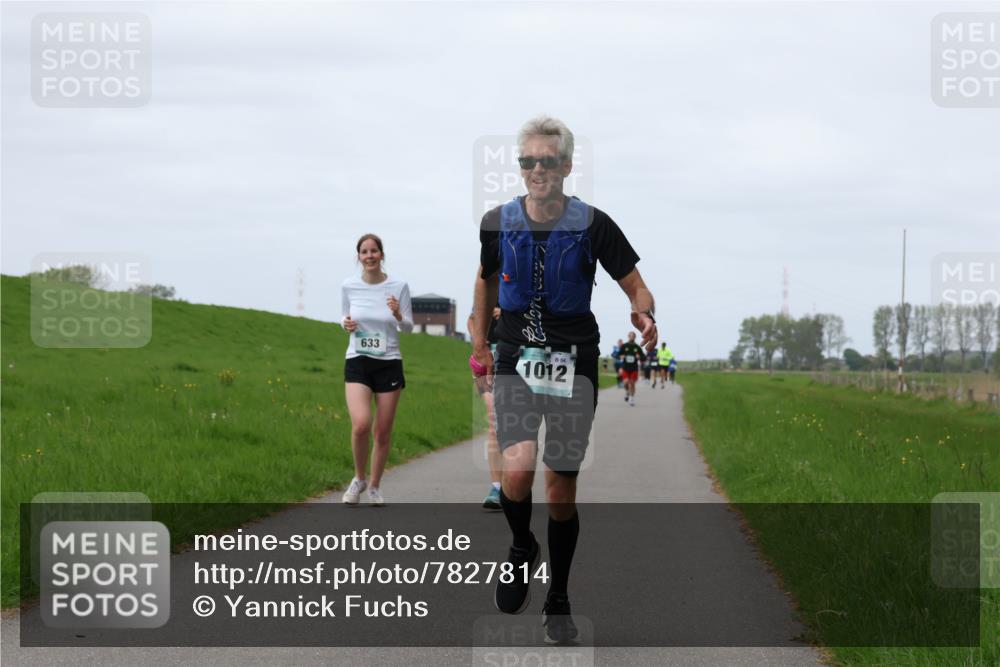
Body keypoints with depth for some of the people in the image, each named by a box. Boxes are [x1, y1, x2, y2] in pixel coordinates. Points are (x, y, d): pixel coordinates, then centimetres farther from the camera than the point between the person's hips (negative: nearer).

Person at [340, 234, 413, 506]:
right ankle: (359, 479, 5)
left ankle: (375, 486, 24)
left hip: (389, 363, 0)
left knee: (383, 432, 4)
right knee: (361, 425, -19)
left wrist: (398, 315, -18)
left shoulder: (398, 287, -3)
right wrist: (346, 324, -9)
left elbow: (408, 328, 4)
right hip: (357, 363, 0)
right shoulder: (348, 286, 0)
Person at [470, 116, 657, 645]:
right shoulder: (498, 223, -1)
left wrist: (644, 316, -26)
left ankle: (558, 600, 22)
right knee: (517, 472, -19)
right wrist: (480, 342, 17)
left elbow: (637, 289, -4)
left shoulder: (592, 224, -8)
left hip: (573, 366, -1)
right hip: (514, 362, 1)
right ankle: (521, 549, 13)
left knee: (561, 492, 3)